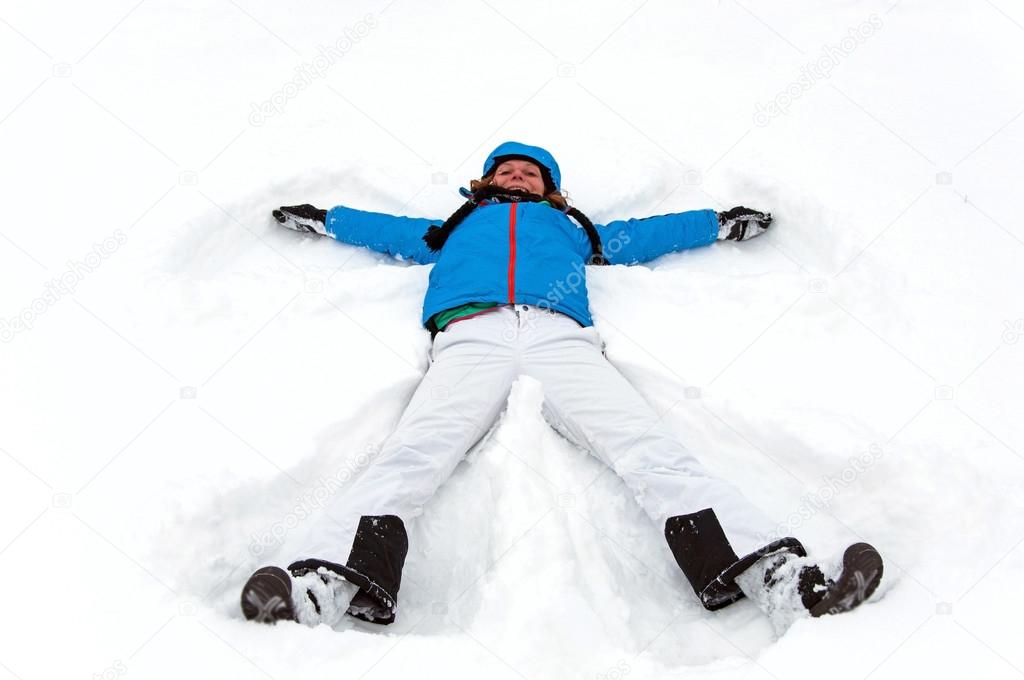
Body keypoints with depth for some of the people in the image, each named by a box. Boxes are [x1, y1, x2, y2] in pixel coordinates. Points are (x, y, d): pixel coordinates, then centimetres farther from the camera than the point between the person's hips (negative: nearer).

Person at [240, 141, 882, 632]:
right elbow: (387, 229, 48)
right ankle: (328, 582, -49)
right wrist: (322, 219, 48)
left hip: (563, 338, 1)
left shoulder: (572, 227, 42)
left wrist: (721, 222, 44)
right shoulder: (456, 227, 41)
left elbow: (646, 235, 45)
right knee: (410, 456, -29)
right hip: (471, 336, 0)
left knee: (654, 451, -24)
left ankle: (781, 577, -39)